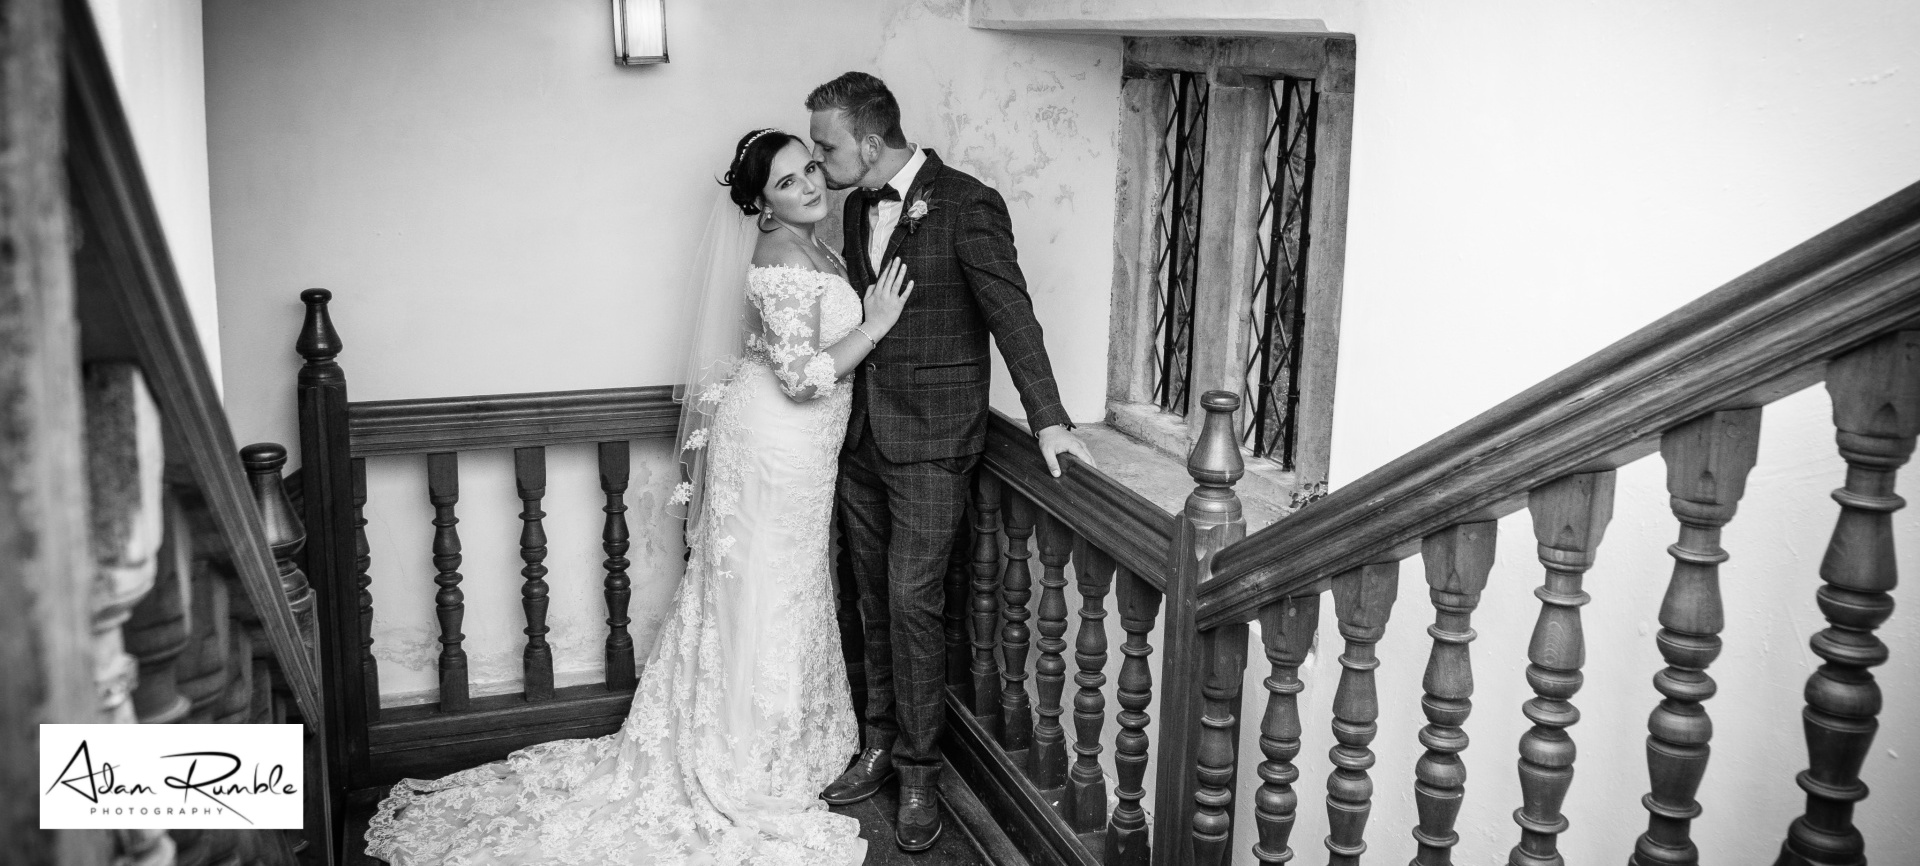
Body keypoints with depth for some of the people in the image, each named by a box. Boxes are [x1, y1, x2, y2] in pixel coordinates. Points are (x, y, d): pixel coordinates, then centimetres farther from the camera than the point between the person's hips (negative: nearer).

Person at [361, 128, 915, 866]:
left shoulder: (813, 250, 9)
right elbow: (803, 376, -25)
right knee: (764, 606, 1)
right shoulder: (780, 266, -21)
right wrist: (875, 325, -18)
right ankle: (744, 781, 16)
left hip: (797, 451, 9)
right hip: (774, 449, -9)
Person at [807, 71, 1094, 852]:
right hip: (863, 435, 7)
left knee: (911, 599, -5)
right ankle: (881, 745, 27)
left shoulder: (966, 204, -13)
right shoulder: (858, 206, 9)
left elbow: (1010, 312, -15)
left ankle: (918, 771, 9)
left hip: (931, 438, -7)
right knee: (874, 598, 13)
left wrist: (1047, 419, -19)